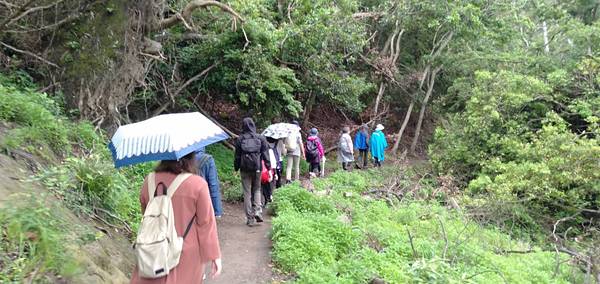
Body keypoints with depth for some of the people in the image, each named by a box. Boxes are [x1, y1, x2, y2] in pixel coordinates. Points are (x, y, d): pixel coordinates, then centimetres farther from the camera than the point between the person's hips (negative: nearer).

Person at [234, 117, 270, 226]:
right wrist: (269, 168, 0)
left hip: (245, 169, -1)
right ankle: (257, 210, 0)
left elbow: (237, 156, 2)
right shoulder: (260, 138, -2)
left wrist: (236, 168, 12)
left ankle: (250, 218, 7)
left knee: (247, 193, 6)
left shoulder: (240, 139, -2)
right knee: (257, 189, 18)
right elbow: (265, 154, -3)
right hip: (257, 168, 1)